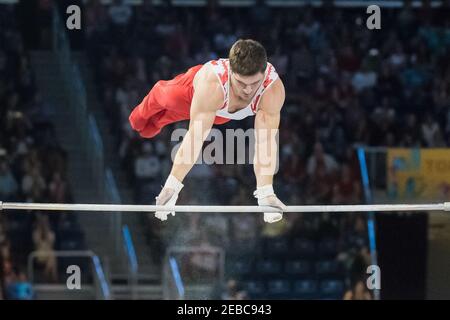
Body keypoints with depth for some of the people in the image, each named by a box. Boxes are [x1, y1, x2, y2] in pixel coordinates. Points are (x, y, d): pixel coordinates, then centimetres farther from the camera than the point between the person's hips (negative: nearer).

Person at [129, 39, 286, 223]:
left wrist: (265, 194, -52)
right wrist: (172, 186, -53)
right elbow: (196, 137, -49)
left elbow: (265, 142, -44)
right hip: (192, 92, -2)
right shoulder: (211, 82, -51)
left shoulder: (274, 88, -45)